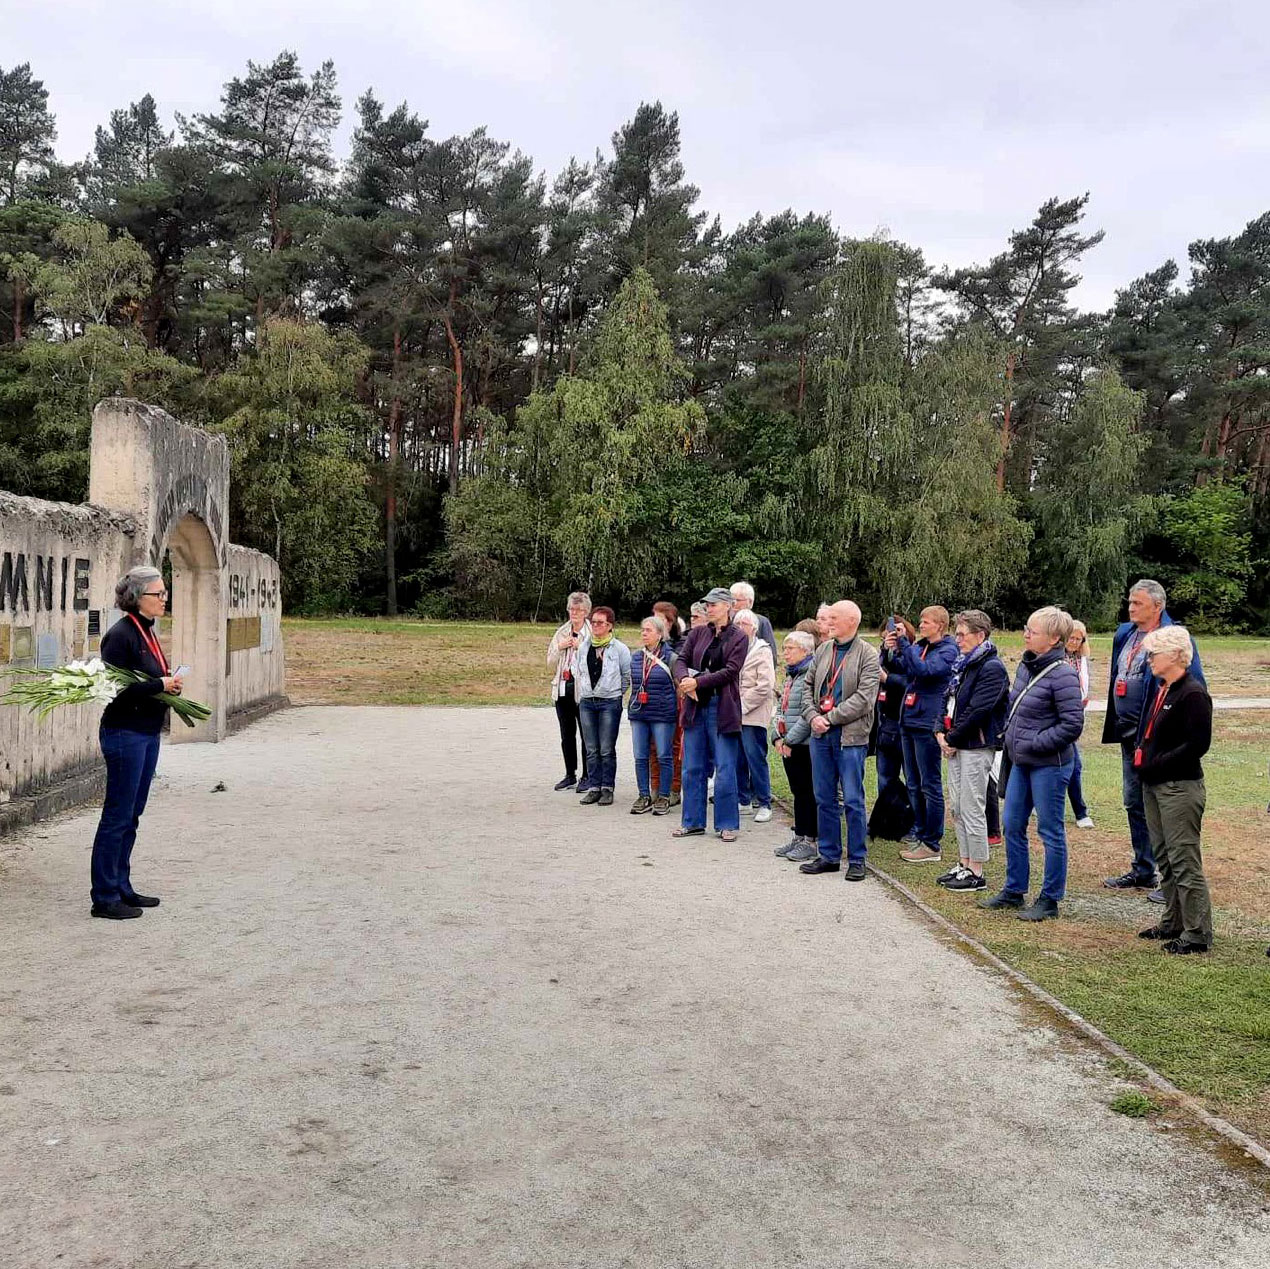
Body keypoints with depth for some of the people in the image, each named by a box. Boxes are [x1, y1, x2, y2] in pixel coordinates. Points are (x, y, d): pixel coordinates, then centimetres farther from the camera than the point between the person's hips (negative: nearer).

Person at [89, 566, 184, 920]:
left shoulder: (148, 631, 12)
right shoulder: (121, 635, -16)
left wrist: (169, 683, 3)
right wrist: (160, 684, -20)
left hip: (147, 733, 9)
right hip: (125, 734, -9)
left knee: (131, 814, 15)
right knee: (118, 816, -2)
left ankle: (121, 888, 24)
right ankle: (104, 898, 6)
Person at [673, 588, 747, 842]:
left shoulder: (738, 637, -2)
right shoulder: (697, 633, 10)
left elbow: (730, 671, -11)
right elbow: (681, 660, 4)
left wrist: (698, 682, -16)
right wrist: (684, 679, -17)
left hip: (722, 708, -4)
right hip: (696, 706, 4)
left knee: (725, 769, 0)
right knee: (692, 767, 9)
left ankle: (727, 824, 10)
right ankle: (693, 822, 19)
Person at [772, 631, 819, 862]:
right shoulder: (790, 675, 16)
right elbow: (779, 708, 18)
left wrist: (790, 740, -17)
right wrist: (778, 737, 5)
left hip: (805, 745, -9)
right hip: (787, 745, 9)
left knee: (808, 792, -2)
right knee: (798, 791, 14)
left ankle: (811, 841, 5)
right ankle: (799, 837, 21)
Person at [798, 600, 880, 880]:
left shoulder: (868, 655, -7)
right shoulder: (823, 650, 11)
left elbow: (864, 699, -15)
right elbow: (809, 687, 14)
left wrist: (830, 718, -15)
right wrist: (812, 716, -3)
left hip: (850, 736, -6)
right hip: (821, 734, 6)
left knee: (853, 801, 0)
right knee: (824, 799, 11)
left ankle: (857, 860, 11)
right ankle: (828, 856, 21)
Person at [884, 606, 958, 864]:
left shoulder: (948, 650, -8)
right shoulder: (918, 645, 14)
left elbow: (924, 670, -22)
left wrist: (903, 643, -20)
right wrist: (891, 650, -5)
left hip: (927, 723, -8)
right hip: (908, 720, 8)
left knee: (930, 786, -1)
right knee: (913, 786, 13)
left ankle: (932, 845, 5)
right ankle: (920, 836, 22)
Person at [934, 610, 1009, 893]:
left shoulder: (991, 668, -14)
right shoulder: (964, 665, 15)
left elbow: (978, 712, -20)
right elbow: (950, 701, 18)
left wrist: (953, 739, -13)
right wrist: (941, 732, 3)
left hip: (976, 748, -9)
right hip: (957, 747, 9)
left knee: (972, 810, -4)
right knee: (957, 808, 14)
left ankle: (975, 873, 4)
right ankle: (964, 864, 24)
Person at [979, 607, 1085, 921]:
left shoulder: (1062, 674, -19)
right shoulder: (1027, 665, 7)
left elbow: (1072, 725, -21)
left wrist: (1034, 743, -18)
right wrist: (1010, 736, 8)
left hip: (1049, 765, -9)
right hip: (1021, 762, 9)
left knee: (1050, 831, 4)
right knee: (1012, 824, 15)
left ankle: (1050, 899, 15)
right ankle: (1014, 890, 29)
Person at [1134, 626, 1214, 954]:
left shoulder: (1193, 693, -15)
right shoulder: (1161, 690, 13)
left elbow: (1197, 743, -21)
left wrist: (1156, 764, -18)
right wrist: (1141, 754, 6)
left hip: (1181, 787, -10)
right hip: (1154, 785, 10)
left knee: (1185, 860, -4)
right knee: (1164, 858, 16)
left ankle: (1197, 933, 4)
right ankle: (1173, 923, 27)